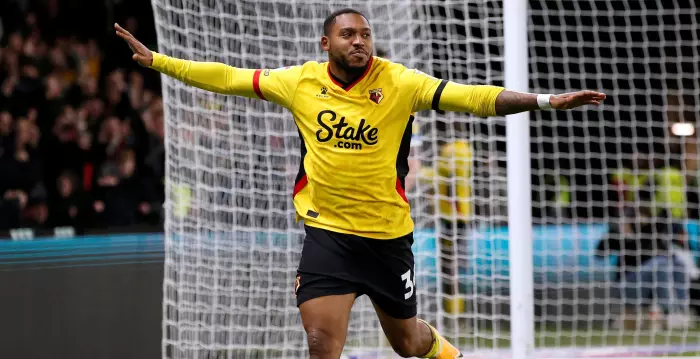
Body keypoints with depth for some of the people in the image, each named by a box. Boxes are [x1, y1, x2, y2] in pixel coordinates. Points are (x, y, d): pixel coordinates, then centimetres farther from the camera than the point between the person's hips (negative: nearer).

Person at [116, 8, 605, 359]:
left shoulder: (398, 83, -11)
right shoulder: (301, 81, -4)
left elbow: (472, 97, -18)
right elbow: (227, 78, 4)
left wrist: (547, 101, -28)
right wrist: (156, 60, 3)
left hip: (388, 234, -1)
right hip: (326, 234, 1)